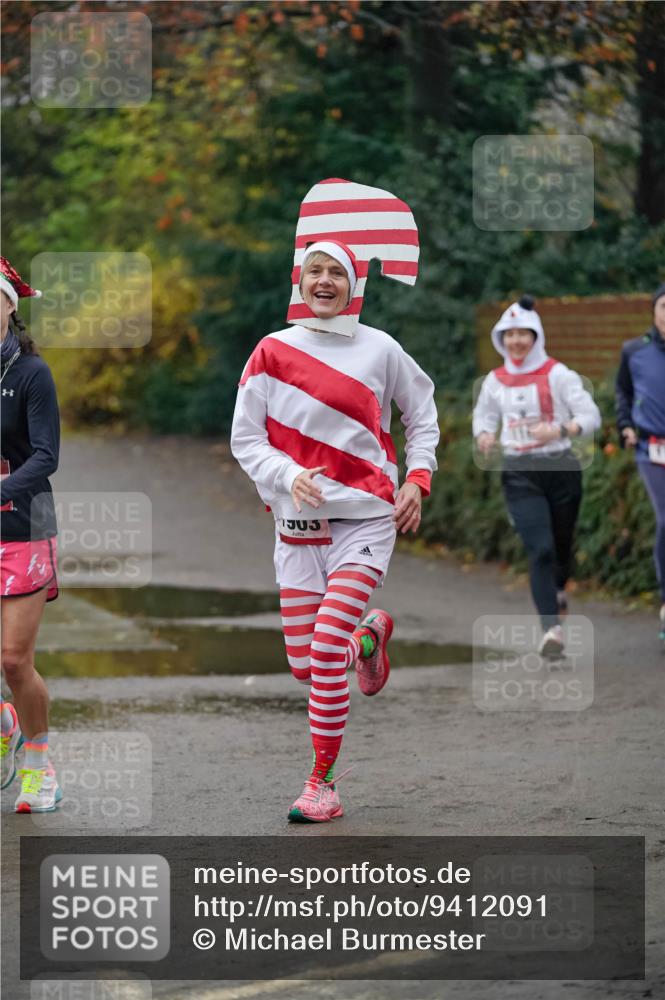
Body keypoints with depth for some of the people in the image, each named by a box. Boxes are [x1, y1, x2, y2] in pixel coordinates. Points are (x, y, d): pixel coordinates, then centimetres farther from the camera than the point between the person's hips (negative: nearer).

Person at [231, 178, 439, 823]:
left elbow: (422, 414, 17)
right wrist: (288, 476, -15)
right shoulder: (272, 352, 1)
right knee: (304, 666, 4)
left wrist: (417, 479, 4)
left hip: (367, 517, -2)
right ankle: (369, 636, 38)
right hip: (299, 522, 2)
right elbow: (245, 438, 3)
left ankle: (322, 783, -6)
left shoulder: (379, 350, 1)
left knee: (326, 650, -17)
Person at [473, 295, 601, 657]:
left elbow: (590, 416, -8)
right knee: (540, 549, -15)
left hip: (560, 470, -1)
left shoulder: (557, 375, -6)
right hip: (519, 475, 1)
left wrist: (558, 430, -26)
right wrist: (484, 435, -2)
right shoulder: (495, 380, 5)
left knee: (561, 545, 13)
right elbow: (484, 414, 21)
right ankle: (552, 628, -18)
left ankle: (558, 589, 48)